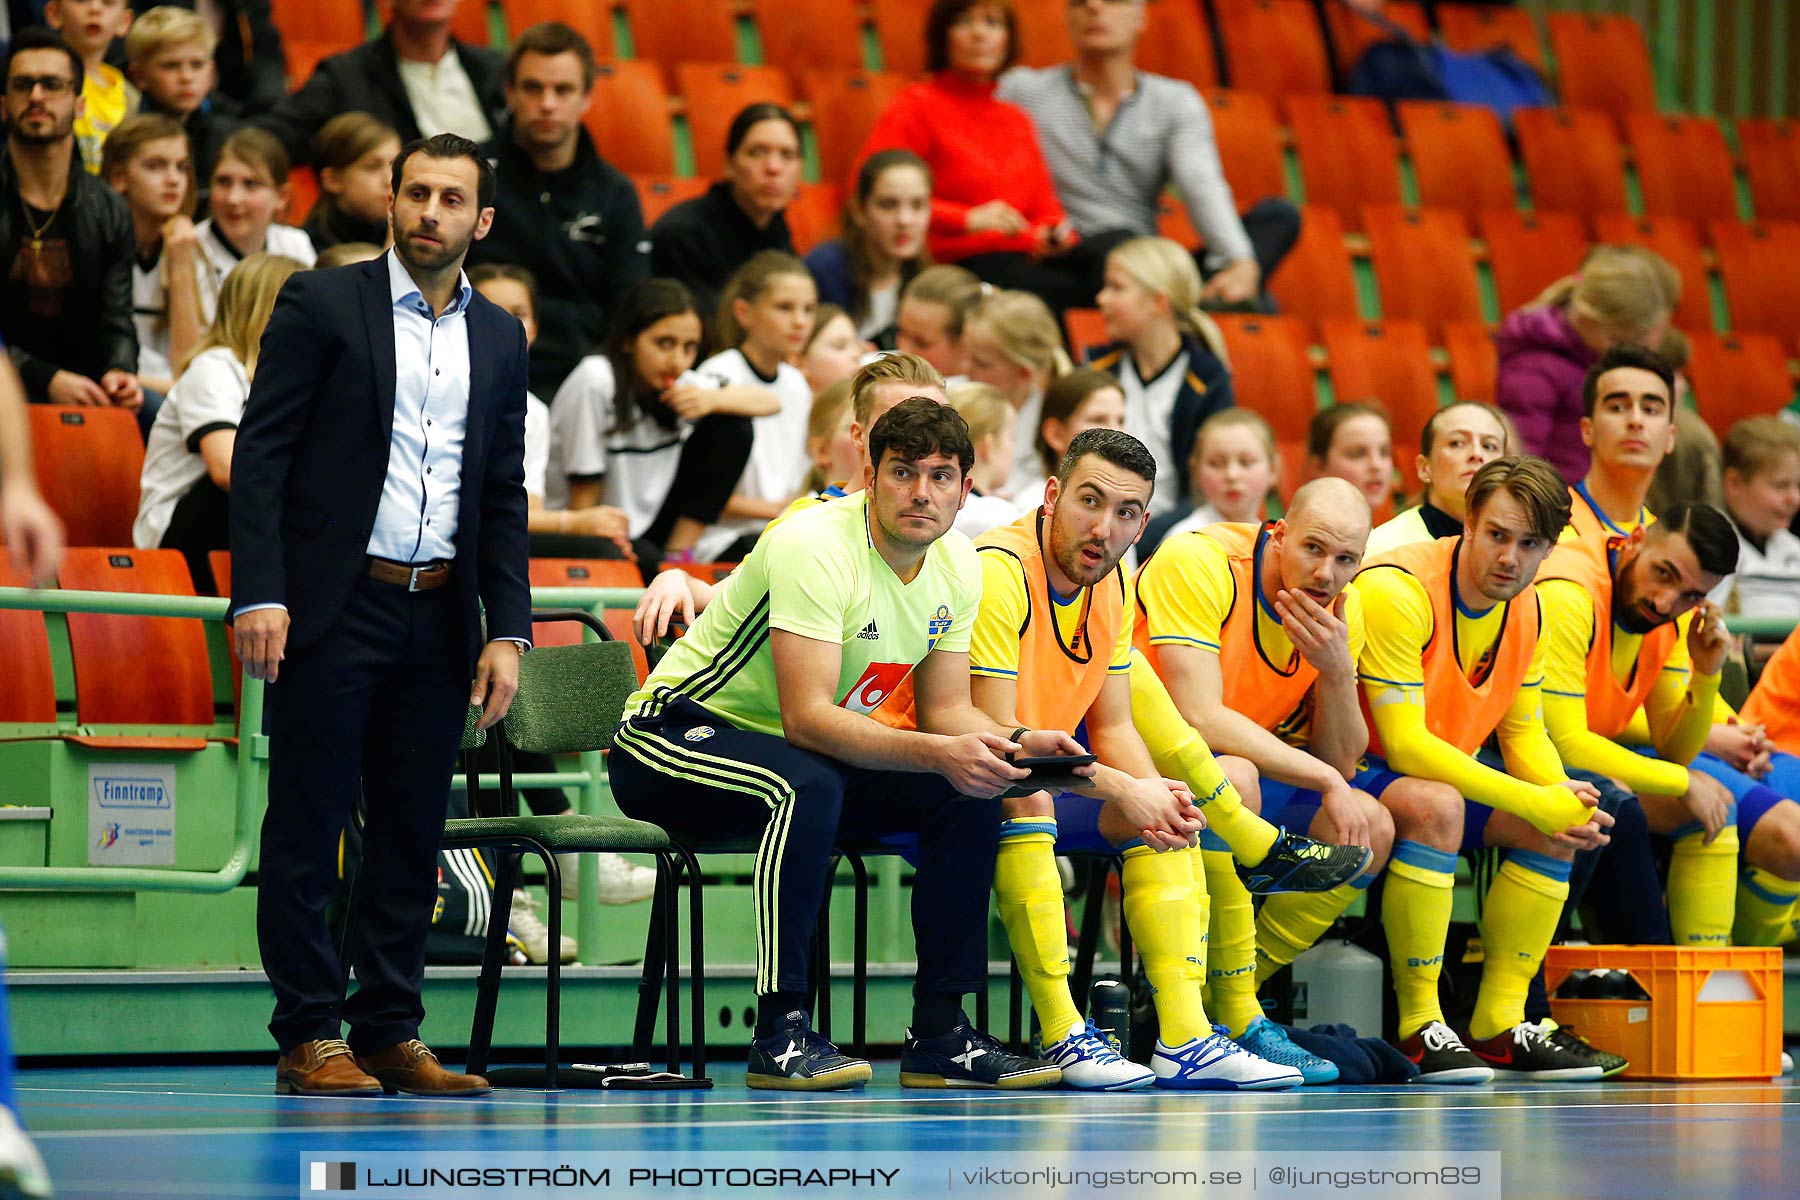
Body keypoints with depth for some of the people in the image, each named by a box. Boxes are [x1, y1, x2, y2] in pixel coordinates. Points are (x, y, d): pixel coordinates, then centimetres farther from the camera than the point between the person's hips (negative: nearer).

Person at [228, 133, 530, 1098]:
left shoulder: (499, 338, 13)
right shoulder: (321, 303, -1)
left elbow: (503, 494, 14)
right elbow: (261, 453, -4)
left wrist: (508, 631, 5)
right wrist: (258, 594, -14)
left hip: (438, 618, 5)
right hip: (331, 609, -4)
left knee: (411, 835, 7)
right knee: (307, 829, -1)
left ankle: (391, 1033, 13)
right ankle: (309, 1039, 2)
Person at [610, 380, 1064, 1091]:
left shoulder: (957, 565, 0)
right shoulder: (815, 546, -26)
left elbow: (946, 708, 5)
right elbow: (806, 716, -32)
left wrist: (1013, 746, -16)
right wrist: (939, 752, -41)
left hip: (801, 763, 8)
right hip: (672, 733, -8)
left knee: (972, 797, -8)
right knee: (806, 785, -38)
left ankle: (940, 1033, -4)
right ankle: (780, 1034, -35)